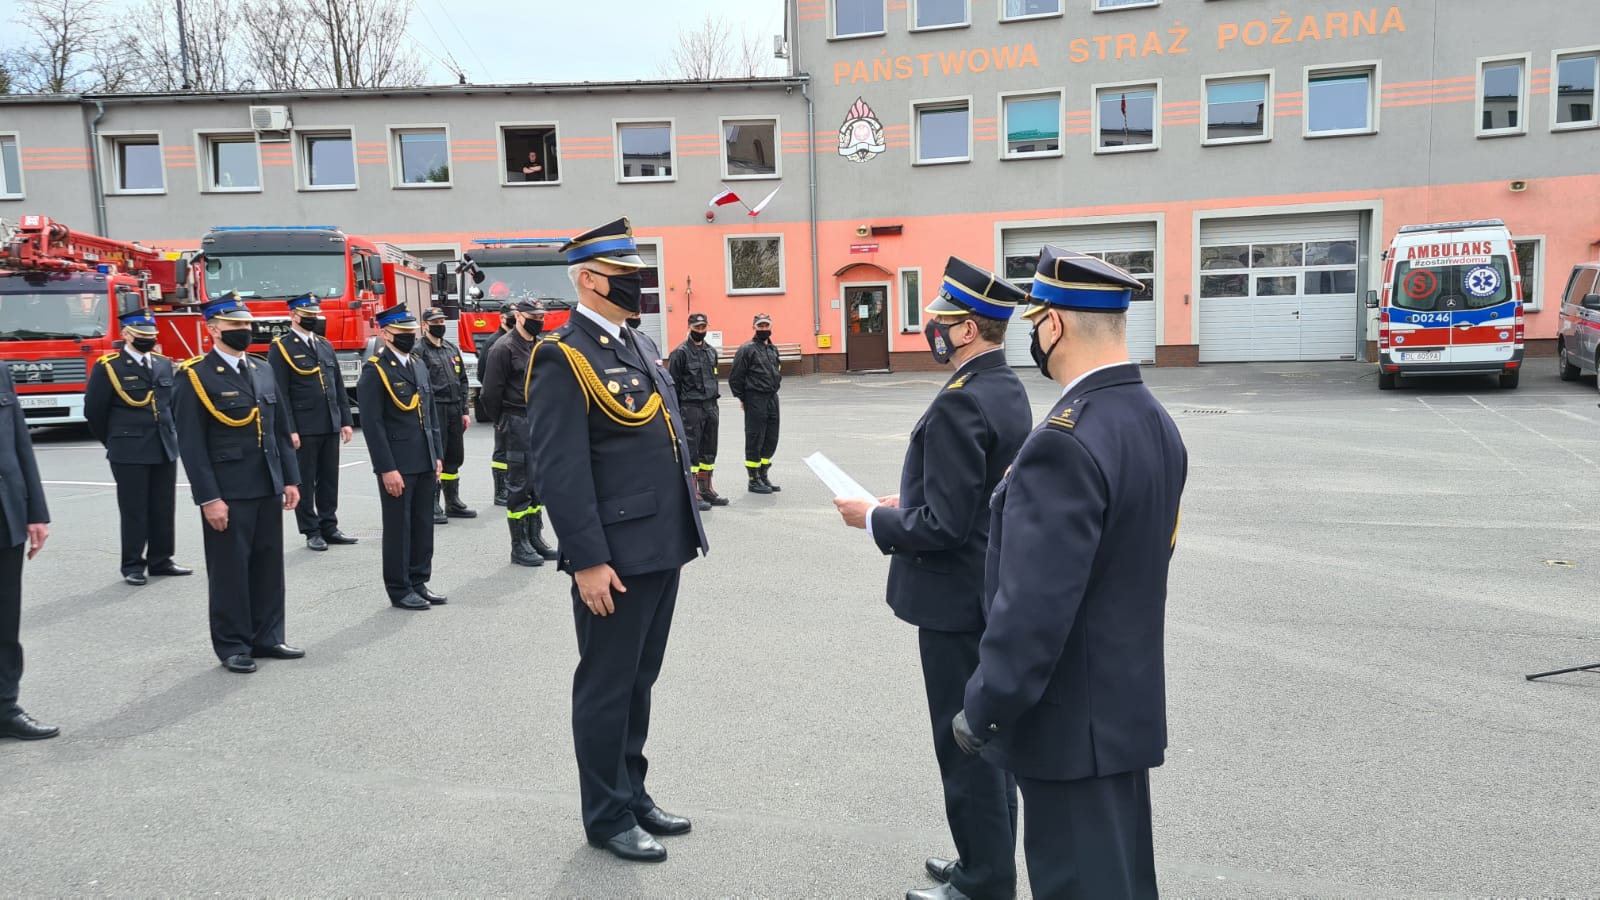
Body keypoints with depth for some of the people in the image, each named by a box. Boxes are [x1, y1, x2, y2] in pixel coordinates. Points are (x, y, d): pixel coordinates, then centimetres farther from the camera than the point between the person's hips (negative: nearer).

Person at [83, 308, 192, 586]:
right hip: (129, 453, -5)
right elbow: (94, 411, -3)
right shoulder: (107, 367, -7)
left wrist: (168, 435, 13)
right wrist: (116, 442, 6)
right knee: (134, 511, 2)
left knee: (164, 509, 9)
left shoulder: (164, 363, 10)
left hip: (165, 449, 5)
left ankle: (160, 560, 20)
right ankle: (133, 566, 11)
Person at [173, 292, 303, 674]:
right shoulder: (195, 377, -8)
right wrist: (209, 498, -16)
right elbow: (191, 445, -12)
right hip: (227, 493, -6)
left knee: (269, 565, 12)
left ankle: (267, 637, 24)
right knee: (230, 570, 3)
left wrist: (290, 479, 9)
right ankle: (233, 646, 15)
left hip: (268, 488, 6)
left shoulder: (263, 371, 12)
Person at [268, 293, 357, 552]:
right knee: (305, 482, 3)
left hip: (331, 426, 6)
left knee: (329, 480, 11)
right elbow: (280, 393, -11)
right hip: (303, 429, -6)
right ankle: (312, 532, 11)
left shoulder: (325, 345, 14)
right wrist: (289, 430, -16)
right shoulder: (281, 348, -6)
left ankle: (329, 527, 20)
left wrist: (346, 421, 9)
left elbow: (339, 386, 15)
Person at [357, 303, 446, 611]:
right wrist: (387, 469, -17)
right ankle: (399, 590, 14)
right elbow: (372, 424, -14)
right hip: (397, 466, -7)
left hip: (425, 463, 7)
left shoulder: (419, 366, 14)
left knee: (423, 525, 12)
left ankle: (419, 582, 24)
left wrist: (438, 455, 12)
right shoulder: (375, 370, -10)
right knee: (398, 527, 3)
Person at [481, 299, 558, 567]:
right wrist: (502, 424, -6)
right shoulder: (504, 348, -10)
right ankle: (519, 547, 5)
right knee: (519, 485, -2)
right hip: (517, 424, -7)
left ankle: (535, 539, 20)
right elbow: (491, 392, -12)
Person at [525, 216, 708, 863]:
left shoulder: (637, 344, 14)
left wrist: (683, 530, 17)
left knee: (639, 681, 19)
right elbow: (559, 471, -19)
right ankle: (608, 817, 21)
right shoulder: (564, 358, -14)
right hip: (615, 556, -9)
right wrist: (588, 560, -21)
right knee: (607, 688, 6)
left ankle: (633, 793, 34)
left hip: (660, 549, 9)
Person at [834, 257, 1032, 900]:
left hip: (957, 602, -10)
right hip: (992, 593, 10)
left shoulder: (960, 403, -24)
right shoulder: (1007, 389, 6)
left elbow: (943, 527, -26)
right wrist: (906, 503, 11)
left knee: (966, 747, 4)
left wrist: (873, 519, -13)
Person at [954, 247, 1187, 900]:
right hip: (1131, 702, 9)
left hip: (1072, 720, -9)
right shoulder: (1157, 424, 3)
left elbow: (1033, 610, -27)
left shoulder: (1065, 443, -26)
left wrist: (982, 713, -15)